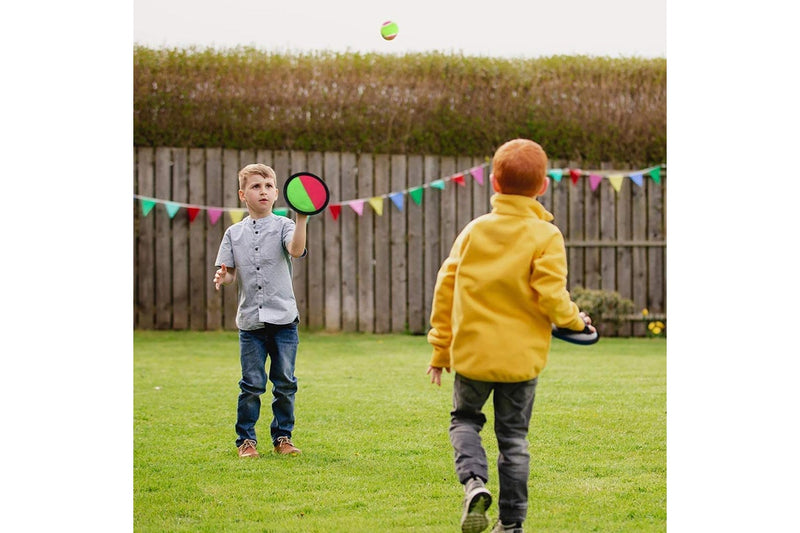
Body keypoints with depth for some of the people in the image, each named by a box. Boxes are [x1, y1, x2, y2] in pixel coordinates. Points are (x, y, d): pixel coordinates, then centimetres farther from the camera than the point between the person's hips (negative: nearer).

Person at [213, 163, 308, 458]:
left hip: (284, 319, -1)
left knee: (285, 383, 5)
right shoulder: (234, 233, 8)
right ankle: (246, 439, 12)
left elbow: (296, 250, -20)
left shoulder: (283, 226, 1)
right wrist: (223, 277, -14)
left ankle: (282, 436, 18)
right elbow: (231, 272, 9)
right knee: (252, 384, 1)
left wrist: (302, 218, -32)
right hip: (250, 321, 1)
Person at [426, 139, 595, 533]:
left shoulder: (474, 230, 1)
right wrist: (575, 320, 5)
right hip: (521, 356, -1)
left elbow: (446, 288, 4)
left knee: (464, 419, 20)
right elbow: (550, 295, -17)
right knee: (513, 437, 11)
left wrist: (440, 349, 13)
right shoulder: (545, 237, -8)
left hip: (471, 352, 1)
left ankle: (474, 481, -7)